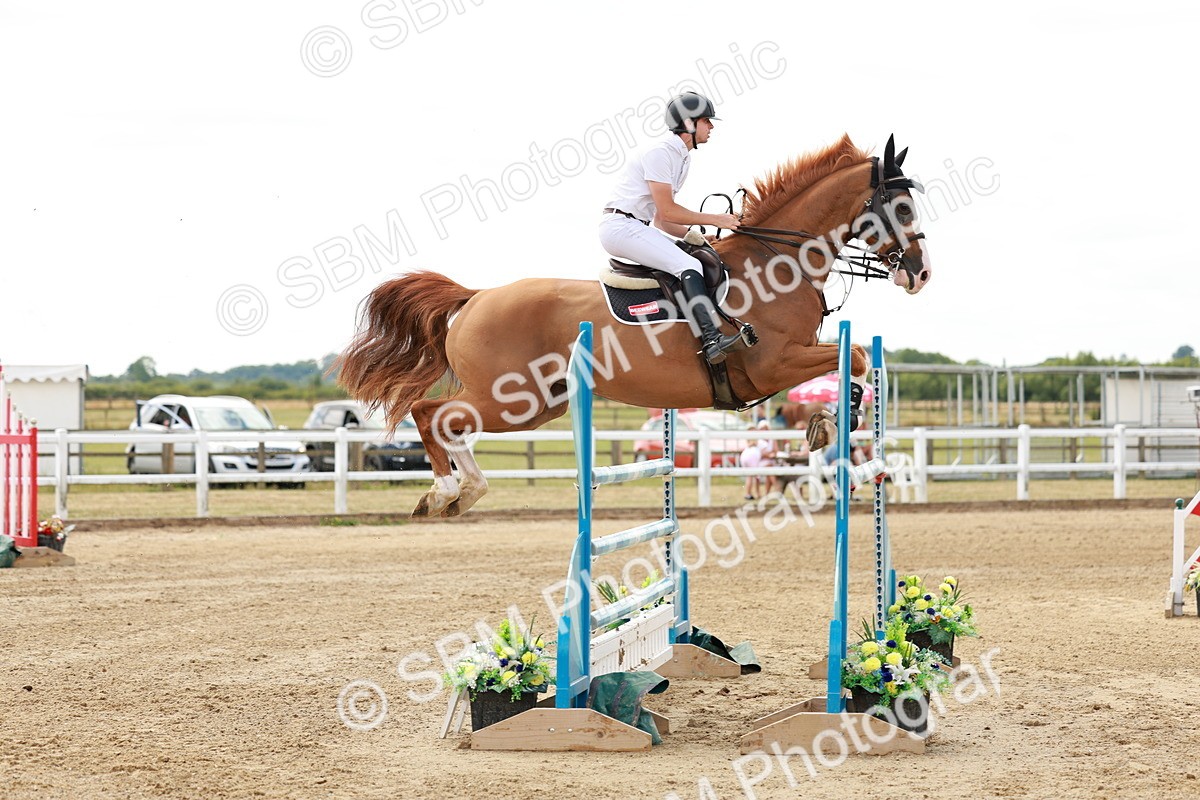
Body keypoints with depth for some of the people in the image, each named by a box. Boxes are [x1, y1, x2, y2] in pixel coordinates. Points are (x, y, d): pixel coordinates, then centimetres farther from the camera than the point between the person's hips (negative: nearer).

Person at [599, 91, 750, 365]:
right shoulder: (661, 153, -13)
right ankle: (712, 340, -35)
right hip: (620, 226, -11)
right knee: (689, 266, -23)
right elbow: (667, 211, -17)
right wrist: (714, 219, -10)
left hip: (634, 228, 11)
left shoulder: (683, 159, 17)